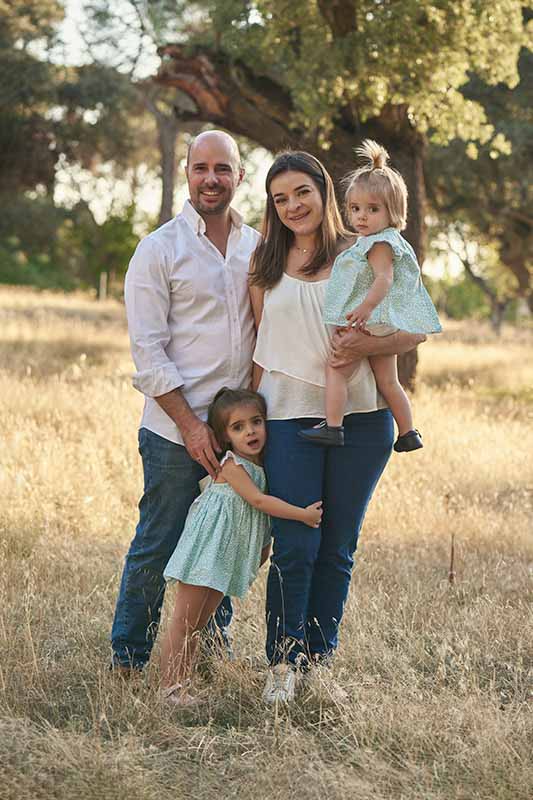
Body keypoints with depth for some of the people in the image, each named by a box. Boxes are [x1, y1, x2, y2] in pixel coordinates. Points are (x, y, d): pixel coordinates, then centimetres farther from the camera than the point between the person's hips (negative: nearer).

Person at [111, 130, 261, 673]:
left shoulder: (257, 247, 10)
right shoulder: (159, 250, -4)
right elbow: (147, 352, -8)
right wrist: (190, 425, -14)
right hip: (175, 430, -5)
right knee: (157, 548, 1)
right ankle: (127, 659, 15)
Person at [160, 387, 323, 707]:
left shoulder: (261, 466, 10)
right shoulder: (231, 465, -14)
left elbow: (261, 512, 21)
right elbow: (258, 501, -20)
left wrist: (264, 549, 17)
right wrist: (303, 514, -18)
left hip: (229, 560, 8)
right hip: (207, 550, -8)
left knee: (198, 623, 13)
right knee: (184, 621, -4)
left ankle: (184, 684, 18)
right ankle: (170, 686, -2)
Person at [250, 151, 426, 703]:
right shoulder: (265, 265, 9)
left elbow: (416, 328, 2)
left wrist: (365, 345, -16)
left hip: (360, 417, 0)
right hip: (289, 415, 0)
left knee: (338, 547, 7)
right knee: (294, 546, -7)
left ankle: (319, 657, 19)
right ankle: (283, 662, 4)